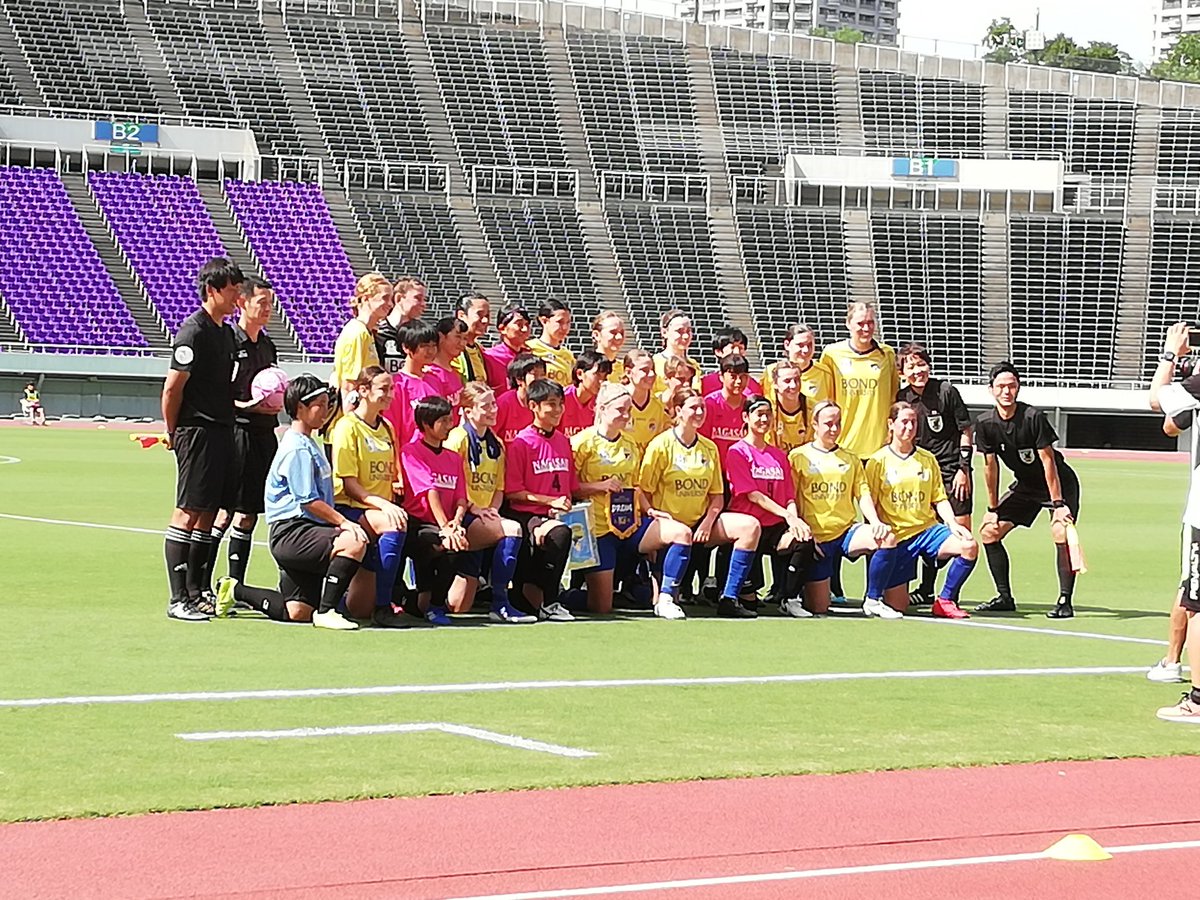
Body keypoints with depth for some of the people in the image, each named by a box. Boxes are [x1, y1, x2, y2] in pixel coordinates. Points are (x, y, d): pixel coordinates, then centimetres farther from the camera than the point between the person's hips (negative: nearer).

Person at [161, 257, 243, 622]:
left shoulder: (226, 332, 16)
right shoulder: (193, 331, -12)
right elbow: (172, 389, -12)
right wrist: (173, 433, -6)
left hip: (221, 431, 9)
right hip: (197, 431, -9)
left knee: (208, 513, 11)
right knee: (189, 511, -7)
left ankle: (199, 592, 17)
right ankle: (178, 599, -6)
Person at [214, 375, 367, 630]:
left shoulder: (308, 444, 20)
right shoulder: (297, 448, -12)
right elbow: (308, 501, -18)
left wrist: (337, 523, 12)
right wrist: (344, 522, -21)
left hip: (304, 534, 10)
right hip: (290, 534, -10)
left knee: (298, 613, 7)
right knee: (353, 542, -31)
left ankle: (235, 590, 22)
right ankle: (326, 611, -26)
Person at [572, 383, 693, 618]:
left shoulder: (629, 444, 14)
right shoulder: (583, 442, -7)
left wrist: (648, 510, 7)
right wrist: (599, 486, -20)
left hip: (631, 525, 6)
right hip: (599, 529, -6)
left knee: (682, 533, -19)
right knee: (601, 607, -9)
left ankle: (665, 600, -12)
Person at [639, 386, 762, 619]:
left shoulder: (709, 448, 11)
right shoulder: (661, 445, -4)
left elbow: (717, 496, 12)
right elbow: (644, 492, -6)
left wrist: (707, 522, -5)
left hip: (701, 522, 5)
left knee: (750, 526, -15)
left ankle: (729, 599, -17)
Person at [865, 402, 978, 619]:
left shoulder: (928, 459, 10)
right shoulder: (878, 462, -1)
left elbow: (939, 499, 10)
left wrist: (953, 524, -8)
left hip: (927, 528, 3)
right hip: (895, 536, -3)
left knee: (969, 546, -26)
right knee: (897, 606, -9)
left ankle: (945, 601, -9)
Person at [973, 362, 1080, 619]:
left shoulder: (1033, 417, -26)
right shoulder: (985, 423, -11)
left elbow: (1048, 461, -25)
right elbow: (990, 465, -2)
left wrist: (1058, 504, -26)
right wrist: (993, 508, 0)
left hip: (1059, 483, -6)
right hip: (1024, 485, 6)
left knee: (1061, 533, -27)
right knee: (988, 530, 1)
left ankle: (1065, 601, -20)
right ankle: (1005, 598, 11)